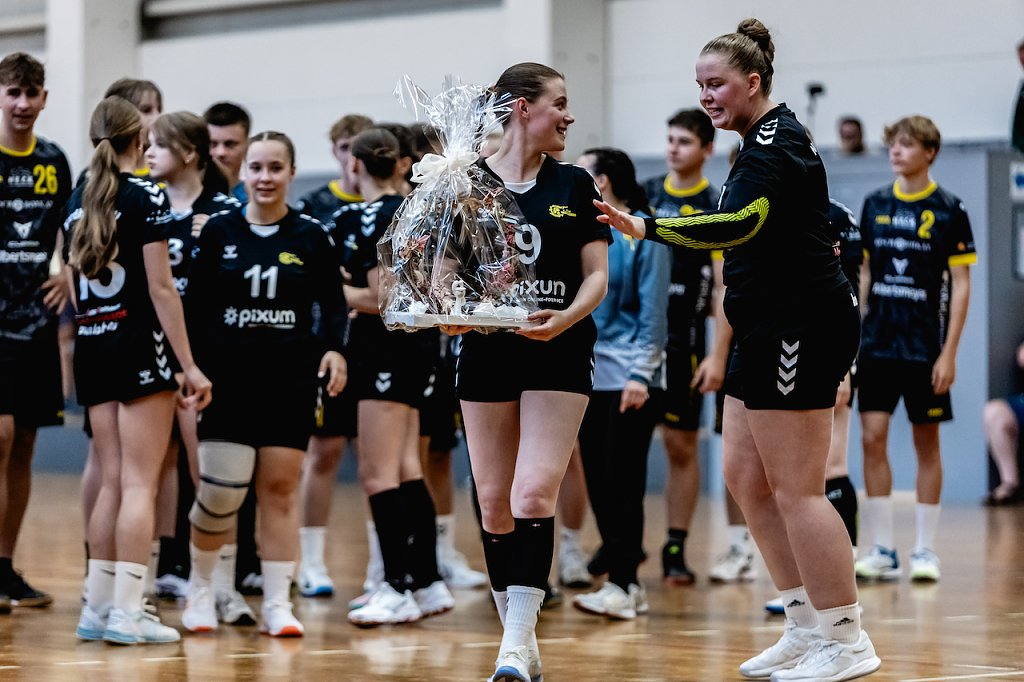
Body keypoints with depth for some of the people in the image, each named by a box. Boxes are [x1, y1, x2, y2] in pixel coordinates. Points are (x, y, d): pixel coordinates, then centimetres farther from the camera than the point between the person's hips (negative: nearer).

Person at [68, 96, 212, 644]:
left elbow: (74, 290, 15)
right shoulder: (147, 198, -8)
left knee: (112, 483, 11)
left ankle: (97, 607, 11)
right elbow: (161, 288, -12)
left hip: (91, 346, 6)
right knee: (140, 484, -5)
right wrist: (189, 366, -11)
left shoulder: (77, 202, 11)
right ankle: (127, 612, -9)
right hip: (140, 343, -6)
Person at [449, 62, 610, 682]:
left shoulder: (575, 185, 5)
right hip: (486, 354, 1)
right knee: (495, 504, 3)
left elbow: (597, 275, 1)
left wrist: (567, 317, -17)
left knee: (534, 496, -14)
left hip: (559, 357, -1)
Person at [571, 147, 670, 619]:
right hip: (587, 377, 7)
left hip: (628, 379, -7)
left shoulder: (643, 234, -5)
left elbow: (654, 312, -9)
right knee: (597, 483, 6)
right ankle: (628, 583, 12)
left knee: (622, 482, -8)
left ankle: (621, 585, -7)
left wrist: (641, 374, -16)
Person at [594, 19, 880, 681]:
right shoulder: (769, 139, 17)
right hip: (776, 328, 11)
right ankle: (807, 627, 17)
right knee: (746, 477, 11)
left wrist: (647, 226, -39)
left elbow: (740, 223, -33)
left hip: (800, 325, -11)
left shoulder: (775, 143, -15)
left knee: (796, 488, -8)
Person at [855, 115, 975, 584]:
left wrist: (949, 353, -10)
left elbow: (960, 285, -4)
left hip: (926, 348, -3)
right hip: (877, 345, 3)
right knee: (872, 439, -2)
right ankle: (882, 550, 3)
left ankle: (925, 549, 10)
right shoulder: (875, 205, 8)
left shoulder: (949, 210, -4)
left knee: (927, 444, 3)